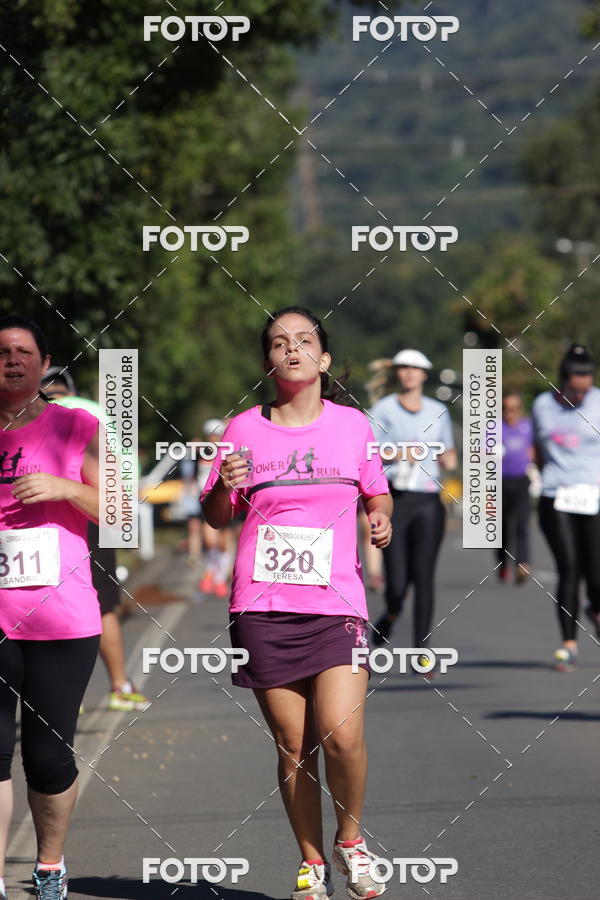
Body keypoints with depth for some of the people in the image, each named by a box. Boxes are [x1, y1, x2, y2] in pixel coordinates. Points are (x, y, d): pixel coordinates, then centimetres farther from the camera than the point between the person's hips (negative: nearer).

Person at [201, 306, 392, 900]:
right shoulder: (245, 429, 6)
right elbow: (215, 516, 13)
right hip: (263, 606, 1)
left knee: (341, 735, -16)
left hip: (337, 601, -1)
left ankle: (350, 840, 10)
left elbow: (377, 495, 20)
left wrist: (381, 519, -2)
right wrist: (225, 487, -9)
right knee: (292, 745, 1)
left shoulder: (352, 425, 7)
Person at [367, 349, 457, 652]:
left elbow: (448, 452, 24)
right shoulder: (382, 409, 5)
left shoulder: (438, 411, 14)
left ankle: (421, 648, -4)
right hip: (394, 500, -2)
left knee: (424, 576, -7)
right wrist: (396, 454, -16)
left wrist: (449, 459, 2)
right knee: (397, 580, -5)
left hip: (428, 502, 2)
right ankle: (391, 615, 29)